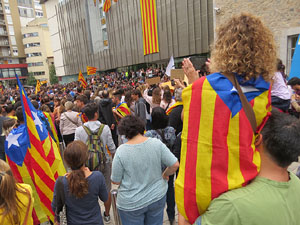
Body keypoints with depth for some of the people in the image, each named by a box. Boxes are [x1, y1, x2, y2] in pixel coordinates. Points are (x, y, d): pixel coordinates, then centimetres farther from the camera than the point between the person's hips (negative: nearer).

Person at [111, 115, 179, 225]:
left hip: (131, 204, -2)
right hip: (157, 197, 2)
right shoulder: (157, 143, -15)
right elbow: (175, 165, -11)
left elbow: (116, 181, -12)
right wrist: (164, 175, 8)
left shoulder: (121, 151, -20)